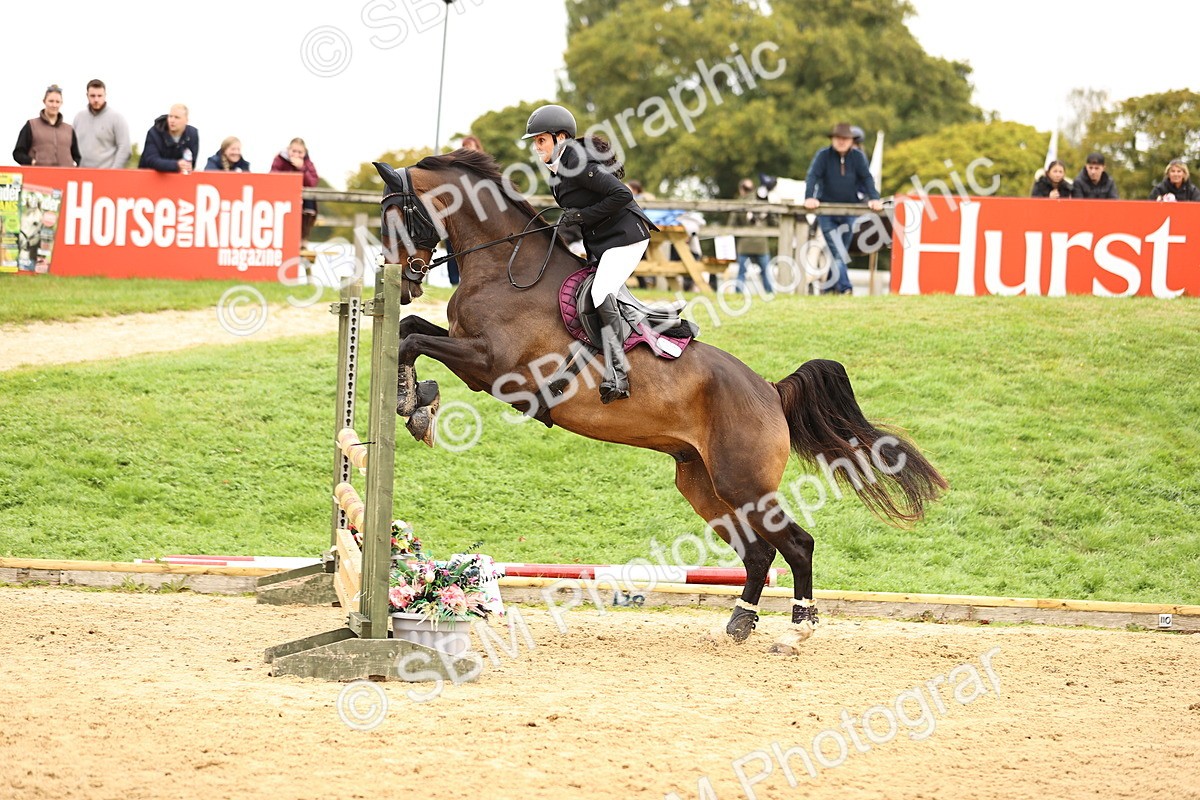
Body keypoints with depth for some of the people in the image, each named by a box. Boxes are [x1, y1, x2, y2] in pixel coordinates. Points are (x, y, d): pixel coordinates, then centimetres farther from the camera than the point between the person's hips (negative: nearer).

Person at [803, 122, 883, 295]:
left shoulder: (858, 157, 3)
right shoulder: (823, 155, -4)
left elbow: (866, 178, -2)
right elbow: (813, 176, -12)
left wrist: (873, 198, -18)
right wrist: (809, 197, -28)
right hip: (826, 212, -3)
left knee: (841, 252, 7)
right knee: (837, 252, -15)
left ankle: (831, 288, 17)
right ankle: (845, 288, -23)